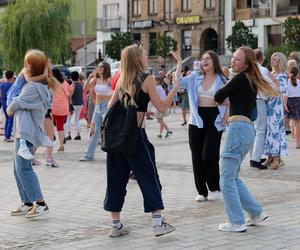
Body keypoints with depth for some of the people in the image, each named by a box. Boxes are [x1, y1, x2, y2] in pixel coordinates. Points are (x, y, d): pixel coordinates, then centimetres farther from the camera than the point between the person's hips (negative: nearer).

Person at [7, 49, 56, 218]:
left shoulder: (33, 87, -17)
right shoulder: (44, 86, 14)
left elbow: (17, 103, -8)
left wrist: (10, 110, 11)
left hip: (26, 133, -11)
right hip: (24, 132, 11)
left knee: (23, 168, -11)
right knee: (19, 169, 13)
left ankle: (41, 203, -9)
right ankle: (28, 203, 17)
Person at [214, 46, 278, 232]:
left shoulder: (240, 79, -9)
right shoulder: (251, 81, 18)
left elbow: (218, 97, -4)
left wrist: (224, 95, 18)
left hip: (238, 127, -9)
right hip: (247, 128, 10)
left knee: (228, 178, -5)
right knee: (233, 176, 17)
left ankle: (236, 222, -2)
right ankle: (257, 213, 22)